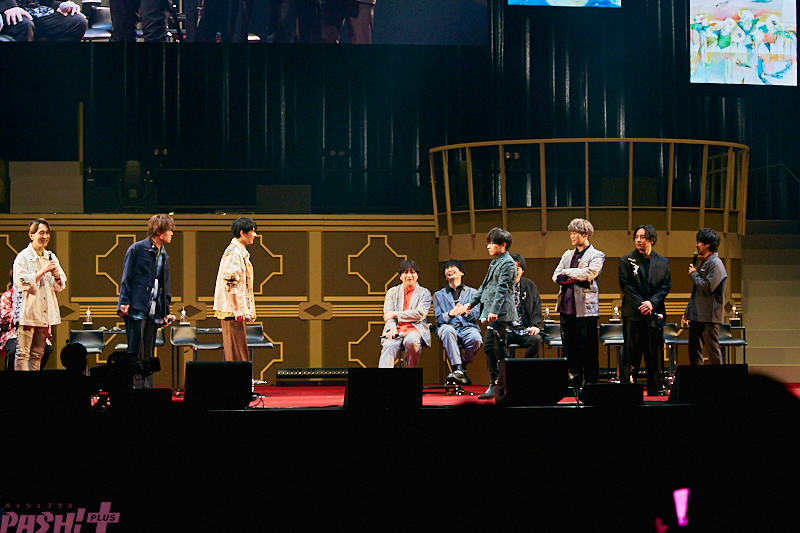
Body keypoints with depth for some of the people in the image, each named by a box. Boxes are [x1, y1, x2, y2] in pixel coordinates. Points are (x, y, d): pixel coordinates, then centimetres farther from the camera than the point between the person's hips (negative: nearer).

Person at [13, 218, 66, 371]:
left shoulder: (51, 257, 15)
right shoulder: (23, 257, -3)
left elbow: (61, 286, 16)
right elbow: (21, 283, -13)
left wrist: (56, 275, -5)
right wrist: (43, 271, -16)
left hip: (45, 311, 6)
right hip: (28, 311, -6)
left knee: (38, 353, 8)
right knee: (23, 353, -7)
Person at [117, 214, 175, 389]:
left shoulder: (164, 255, 17)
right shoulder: (137, 249, -3)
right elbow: (126, 277, -5)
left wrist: (166, 311, 17)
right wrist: (124, 302, -12)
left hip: (154, 312, 7)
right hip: (136, 309, -7)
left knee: (148, 355, 8)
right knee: (136, 353, -7)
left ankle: (146, 388, 9)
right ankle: (135, 387, -5)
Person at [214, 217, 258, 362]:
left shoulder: (241, 252, 19)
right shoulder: (234, 252, -13)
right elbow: (230, 281, -20)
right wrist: (236, 308, -22)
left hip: (239, 310, 10)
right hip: (232, 311, -10)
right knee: (237, 355, -9)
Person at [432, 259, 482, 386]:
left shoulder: (472, 292, 22)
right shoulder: (439, 295, 23)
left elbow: (475, 315, 7)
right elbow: (438, 318, 9)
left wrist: (464, 311, -16)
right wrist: (450, 313, -14)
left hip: (467, 327, 0)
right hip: (449, 327, 0)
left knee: (476, 338, -36)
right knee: (447, 330, -39)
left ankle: (462, 365, -9)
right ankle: (458, 371, -44)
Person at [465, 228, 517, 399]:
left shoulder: (508, 263, -10)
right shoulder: (494, 262, 18)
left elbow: (502, 289, -20)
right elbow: (485, 285, 27)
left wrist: (494, 310, -27)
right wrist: (472, 302, 27)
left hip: (501, 312, -10)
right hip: (493, 312, 10)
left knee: (489, 345, -15)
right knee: (499, 348, 10)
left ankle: (494, 384, -12)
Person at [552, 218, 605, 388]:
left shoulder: (596, 255, 1)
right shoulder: (567, 255, 18)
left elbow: (589, 273, -16)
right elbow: (556, 276, 9)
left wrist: (567, 273, -3)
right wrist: (577, 278, -7)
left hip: (585, 308, -6)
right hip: (567, 306, 6)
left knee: (588, 349, -3)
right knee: (569, 347, 9)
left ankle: (590, 385, 2)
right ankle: (574, 384, 17)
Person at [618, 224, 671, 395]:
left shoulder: (663, 262, 10)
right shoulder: (626, 261, 5)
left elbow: (666, 286, 4)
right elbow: (626, 286, -3)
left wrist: (652, 303, -11)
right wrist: (640, 304, -13)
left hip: (654, 313, 2)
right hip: (633, 314, -2)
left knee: (654, 353, 6)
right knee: (630, 351, -4)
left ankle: (655, 387, 14)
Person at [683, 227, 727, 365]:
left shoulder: (715, 263, -12)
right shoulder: (702, 263, 18)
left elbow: (708, 286, -23)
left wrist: (694, 275, -8)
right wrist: (688, 310, 19)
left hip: (709, 317, -10)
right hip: (697, 315, 10)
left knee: (712, 349, -5)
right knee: (694, 350, 12)